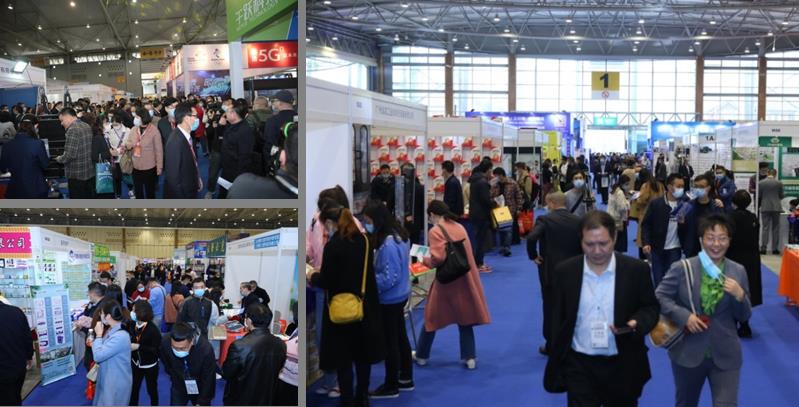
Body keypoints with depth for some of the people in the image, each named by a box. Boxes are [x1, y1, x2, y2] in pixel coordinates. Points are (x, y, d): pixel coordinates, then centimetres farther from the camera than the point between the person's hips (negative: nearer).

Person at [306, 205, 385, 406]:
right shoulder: (363, 240, 3)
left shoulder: (333, 246, -19)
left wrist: (312, 276, 4)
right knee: (363, 353, 17)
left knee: (343, 356, 5)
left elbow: (326, 281, -17)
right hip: (365, 306, 7)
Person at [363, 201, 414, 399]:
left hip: (390, 299, -10)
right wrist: (369, 272, 4)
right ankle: (406, 379, 34)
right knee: (400, 337, 21)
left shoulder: (388, 245, -29)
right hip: (400, 295, 10)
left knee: (389, 342, 5)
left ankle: (391, 386, 18)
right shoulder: (398, 235, 2)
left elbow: (389, 278, -28)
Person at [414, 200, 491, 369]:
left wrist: (425, 260, -3)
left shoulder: (435, 231, -14)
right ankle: (470, 357, 13)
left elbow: (438, 258, -22)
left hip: (447, 280, -5)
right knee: (465, 318, 14)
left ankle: (421, 355, 23)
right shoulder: (459, 227, 7)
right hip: (465, 279, 5)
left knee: (431, 317, 11)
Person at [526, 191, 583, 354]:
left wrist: (533, 256, -10)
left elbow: (531, 238, -25)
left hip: (550, 271, -3)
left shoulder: (545, 220, -11)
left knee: (550, 309, 9)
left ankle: (551, 345, 15)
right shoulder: (578, 221, 0)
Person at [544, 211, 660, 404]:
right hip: (579, 366, 0)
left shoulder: (636, 269, -8)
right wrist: (556, 363, 4)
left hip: (622, 366, 0)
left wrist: (637, 323, -22)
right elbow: (558, 317, 3)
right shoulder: (565, 271, -5)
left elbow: (651, 307, 1)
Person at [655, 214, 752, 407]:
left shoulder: (738, 272, 1)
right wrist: (684, 316, -18)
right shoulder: (681, 268, -6)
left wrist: (739, 295, -16)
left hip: (725, 356, 1)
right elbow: (660, 296, -5)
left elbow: (744, 316, 5)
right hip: (688, 353, 0)